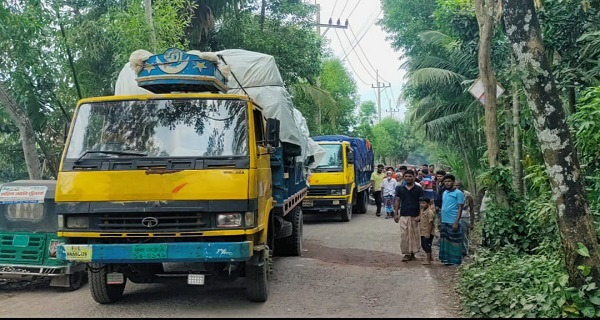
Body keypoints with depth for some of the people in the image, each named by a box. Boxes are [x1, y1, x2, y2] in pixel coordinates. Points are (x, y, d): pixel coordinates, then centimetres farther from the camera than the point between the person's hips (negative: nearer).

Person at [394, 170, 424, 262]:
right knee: (404, 234, -3)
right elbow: (397, 201, 10)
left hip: (415, 216, -1)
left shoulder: (418, 189, 1)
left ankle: (413, 253, 14)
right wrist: (396, 214, 4)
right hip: (403, 215, 2)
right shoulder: (400, 188, 8)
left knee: (414, 234, 3)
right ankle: (407, 253, 4)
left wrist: (420, 215, -8)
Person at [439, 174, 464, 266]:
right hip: (444, 221, 7)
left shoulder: (458, 193, -8)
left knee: (454, 242, -2)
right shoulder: (444, 193, 14)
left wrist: (456, 222, -17)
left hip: (453, 222, -7)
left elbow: (460, 208, -11)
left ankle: (455, 261, 5)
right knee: (444, 241, 10)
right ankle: (446, 259, 19)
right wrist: (441, 221, 16)